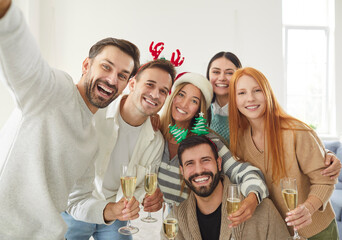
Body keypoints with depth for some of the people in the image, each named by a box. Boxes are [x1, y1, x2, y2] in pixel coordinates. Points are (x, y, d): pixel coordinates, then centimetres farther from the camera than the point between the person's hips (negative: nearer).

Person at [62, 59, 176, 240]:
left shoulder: (156, 141, -9)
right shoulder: (91, 116, -23)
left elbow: (144, 184, 3)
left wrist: (147, 197, -21)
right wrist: (105, 211, -37)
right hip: (75, 211, -3)